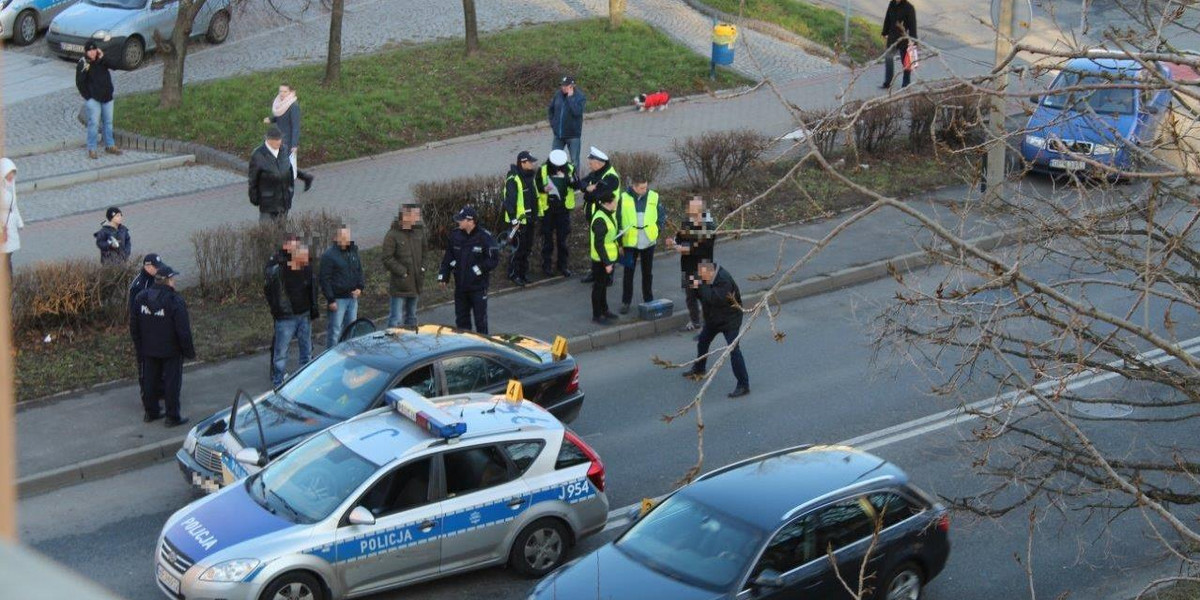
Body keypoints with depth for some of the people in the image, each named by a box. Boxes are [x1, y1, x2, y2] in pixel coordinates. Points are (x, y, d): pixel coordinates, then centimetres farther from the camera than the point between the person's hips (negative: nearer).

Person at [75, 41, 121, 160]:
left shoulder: (101, 60, 4)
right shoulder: (82, 64, -10)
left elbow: (114, 65, -10)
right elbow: (80, 83, -9)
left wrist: (103, 58, -18)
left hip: (107, 97, 6)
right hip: (93, 99, -6)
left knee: (108, 122, 14)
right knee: (94, 123, -7)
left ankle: (110, 146, 26)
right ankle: (91, 149, -1)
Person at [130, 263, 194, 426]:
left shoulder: (141, 298, -1)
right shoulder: (175, 301, -21)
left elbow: (134, 326, 7)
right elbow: (183, 330, -18)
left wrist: (139, 346, 17)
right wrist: (189, 350, -7)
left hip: (148, 350, 6)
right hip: (171, 351, -6)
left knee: (150, 380, 18)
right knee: (172, 382, 5)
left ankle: (150, 412, 28)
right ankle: (173, 417, 10)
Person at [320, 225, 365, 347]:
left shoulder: (353, 251, 11)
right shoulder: (329, 255, -10)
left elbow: (359, 271, 19)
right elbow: (325, 279, -12)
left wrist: (360, 287, 1)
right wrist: (331, 300, -16)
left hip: (352, 297, 7)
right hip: (338, 299, -7)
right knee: (335, 330, -4)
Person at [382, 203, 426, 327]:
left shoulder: (418, 232, 7)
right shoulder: (393, 235, -13)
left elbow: (423, 253, 22)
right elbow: (387, 259, -15)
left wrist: (422, 268, 9)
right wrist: (402, 272, -16)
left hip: (415, 284, 7)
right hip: (400, 286, -7)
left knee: (411, 317, 17)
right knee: (396, 319, -7)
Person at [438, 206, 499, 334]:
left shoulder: (484, 237, -12)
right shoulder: (455, 235, 4)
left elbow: (494, 259, -12)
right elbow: (448, 258, 11)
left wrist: (478, 269, -16)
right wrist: (442, 277, 7)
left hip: (478, 286, -5)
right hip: (460, 286, 5)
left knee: (480, 320, 2)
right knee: (461, 319, 13)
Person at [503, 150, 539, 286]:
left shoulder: (529, 177, 9)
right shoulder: (513, 180, -19)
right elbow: (509, 200, -22)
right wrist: (514, 219, -23)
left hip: (529, 219, 9)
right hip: (519, 220, -9)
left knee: (528, 247, 15)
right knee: (519, 247, -3)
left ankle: (524, 272, 27)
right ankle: (514, 274, 8)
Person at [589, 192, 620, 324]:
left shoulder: (609, 215, 4)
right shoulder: (600, 220, -27)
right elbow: (598, 245, -27)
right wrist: (606, 263, -24)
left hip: (608, 259, 9)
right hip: (600, 261, -9)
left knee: (604, 285, 22)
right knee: (598, 287, 3)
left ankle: (604, 310, 35)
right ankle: (597, 315, 13)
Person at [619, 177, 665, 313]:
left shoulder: (654, 197, -4)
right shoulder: (624, 198, -8)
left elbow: (663, 215, 9)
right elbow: (617, 219, 0)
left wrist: (657, 229, -1)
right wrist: (619, 241, -2)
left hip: (648, 241, 2)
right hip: (630, 242, -2)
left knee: (647, 272, 13)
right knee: (628, 272, 3)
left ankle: (648, 300, 25)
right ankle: (626, 301, 13)